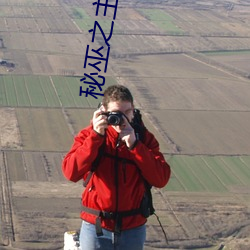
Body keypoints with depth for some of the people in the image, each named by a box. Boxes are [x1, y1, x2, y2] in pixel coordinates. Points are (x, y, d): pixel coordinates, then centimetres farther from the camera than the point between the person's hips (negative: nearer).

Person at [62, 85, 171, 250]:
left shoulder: (144, 138, -1)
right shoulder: (90, 135, -4)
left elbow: (161, 179, -12)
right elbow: (71, 172, -19)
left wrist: (134, 145, -19)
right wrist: (96, 136, -23)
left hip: (133, 228, 1)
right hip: (96, 227, -1)